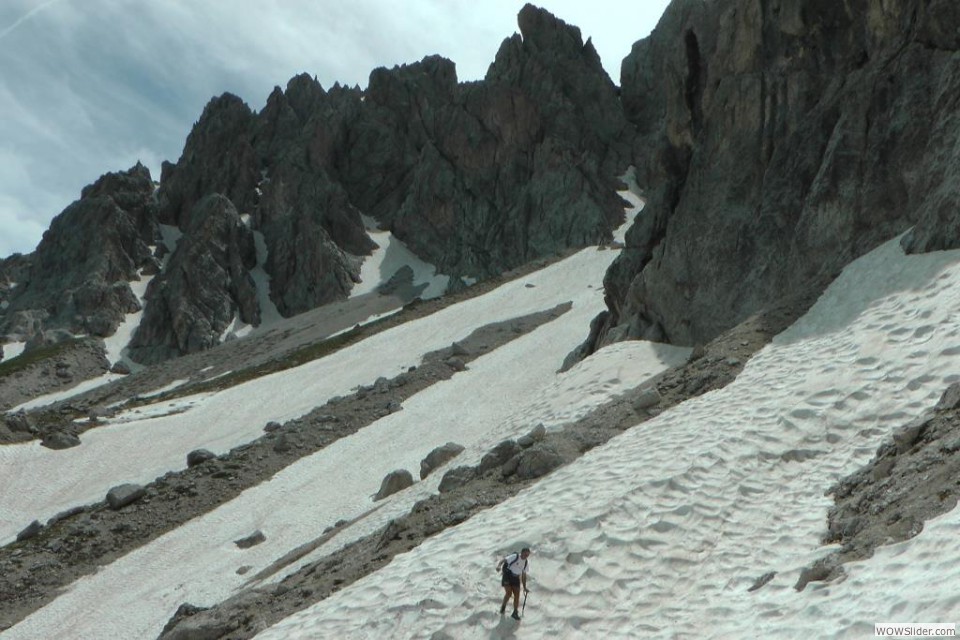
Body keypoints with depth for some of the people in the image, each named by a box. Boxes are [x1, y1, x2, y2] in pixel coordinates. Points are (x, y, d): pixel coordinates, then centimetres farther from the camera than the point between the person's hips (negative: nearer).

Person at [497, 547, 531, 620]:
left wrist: (524, 588, 13)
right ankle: (503, 607, 11)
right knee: (509, 593, -16)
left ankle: (515, 613, 10)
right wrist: (499, 566, -43)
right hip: (507, 576, -5)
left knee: (517, 595, -3)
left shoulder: (527, 563, 5)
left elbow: (524, 575, 14)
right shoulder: (514, 557, -13)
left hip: (516, 578, 5)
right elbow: (503, 560, -21)